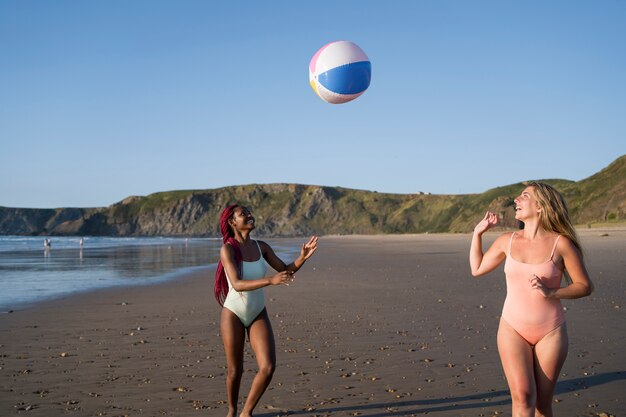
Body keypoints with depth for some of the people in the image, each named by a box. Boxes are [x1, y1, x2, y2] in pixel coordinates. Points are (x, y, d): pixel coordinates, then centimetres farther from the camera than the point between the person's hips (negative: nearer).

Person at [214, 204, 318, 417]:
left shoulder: (261, 246, -1)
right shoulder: (227, 249, -17)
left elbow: (286, 271, 2)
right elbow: (237, 285, -28)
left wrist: (303, 257, -18)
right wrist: (271, 280, -41)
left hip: (258, 315, 4)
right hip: (233, 314, -4)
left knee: (268, 367, -11)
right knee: (235, 371, 7)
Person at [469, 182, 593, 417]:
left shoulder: (560, 243, -8)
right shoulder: (507, 241, 2)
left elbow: (585, 286, -4)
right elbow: (477, 269, 15)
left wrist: (550, 292, -19)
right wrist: (478, 233, 8)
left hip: (550, 332, -1)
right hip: (513, 329, 1)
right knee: (523, 396, -15)